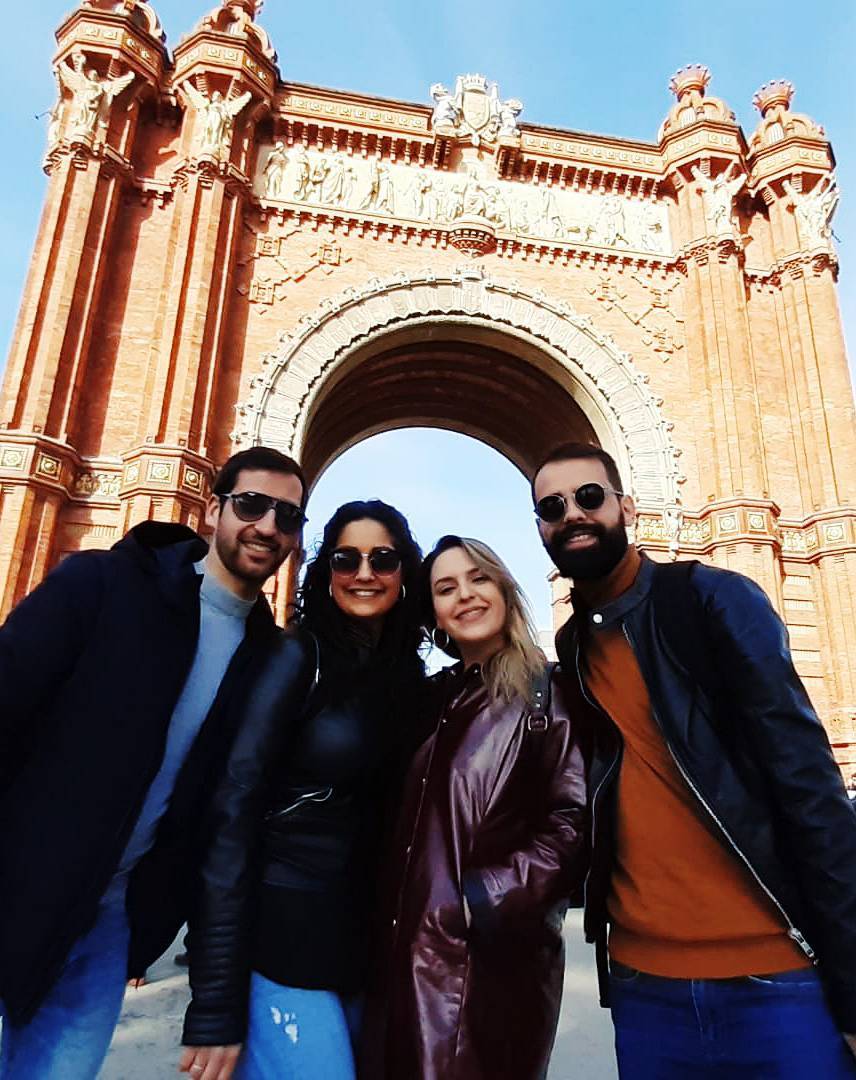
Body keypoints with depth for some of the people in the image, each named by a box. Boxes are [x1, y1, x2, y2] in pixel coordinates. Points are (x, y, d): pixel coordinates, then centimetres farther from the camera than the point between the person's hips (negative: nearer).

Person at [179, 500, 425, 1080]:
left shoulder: (410, 675, 4)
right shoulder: (299, 656, -11)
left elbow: (394, 812, 10)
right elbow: (234, 808, -16)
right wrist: (217, 1004, -17)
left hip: (367, 941, 6)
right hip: (282, 931, -5)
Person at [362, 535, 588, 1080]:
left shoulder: (549, 693, -7)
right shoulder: (434, 698, 9)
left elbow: (575, 820, -14)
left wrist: (484, 901, -16)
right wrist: (390, 922, 4)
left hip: (495, 955, -5)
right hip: (408, 951, 5)